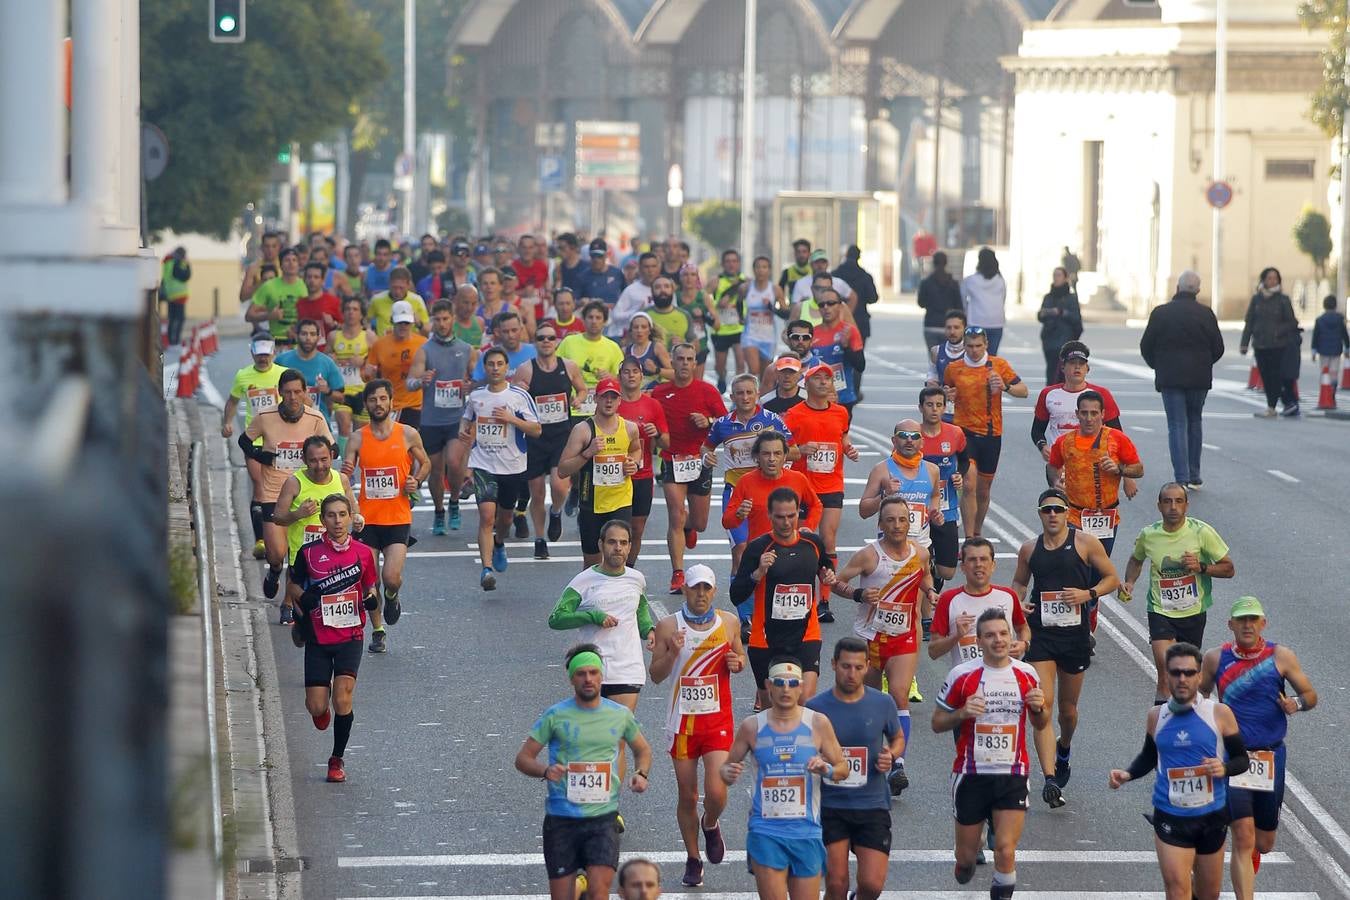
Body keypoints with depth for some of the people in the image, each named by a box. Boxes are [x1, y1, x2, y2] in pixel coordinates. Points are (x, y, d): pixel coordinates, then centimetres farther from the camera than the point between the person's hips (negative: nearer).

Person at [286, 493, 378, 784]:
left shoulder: (363, 552, 1)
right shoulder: (309, 552, -2)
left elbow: (370, 586, 14)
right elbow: (292, 586, 9)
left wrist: (371, 599, -8)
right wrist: (302, 597, -12)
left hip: (350, 636, -1)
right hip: (318, 637, 1)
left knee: (343, 698, -14)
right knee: (316, 707, -1)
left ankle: (337, 760, 2)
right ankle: (322, 710, 38)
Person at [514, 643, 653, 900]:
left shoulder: (620, 715, 5)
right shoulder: (555, 715, -1)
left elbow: (642, 750, 22)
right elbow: (523, 758, 2)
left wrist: (641, 774, 1)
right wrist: (545, 770, -19)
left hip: (602, 817, 0)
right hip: (561, 818, 0)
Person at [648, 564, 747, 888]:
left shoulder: (728, 623, 2)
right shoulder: (668, 627, -4)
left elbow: (741, 659, 17)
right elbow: (656, 675, -2)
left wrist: (737, 663, -6)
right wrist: (672, 653, -20)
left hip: (718, 721, 0)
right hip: (683, 722, 0)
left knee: (716, 791, -13)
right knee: (687, 796, 6)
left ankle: (710, 825, 22)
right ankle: (693, 859, 22)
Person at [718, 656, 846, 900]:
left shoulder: (817, 723, 1)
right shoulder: (753, 727, 1)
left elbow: (843, 769, 9)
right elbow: (727, 767, 11)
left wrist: (826, 770, -14)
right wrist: (728, 773, -13)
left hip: (806, 832, 1)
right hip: (765, 831, -1)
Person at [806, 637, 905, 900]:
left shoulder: (882, 703, 0)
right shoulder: (815, 708, -4)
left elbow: (898, 738, 17)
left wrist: (891, 756, -5)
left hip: (872, 806, 1)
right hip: (830, 807, -1)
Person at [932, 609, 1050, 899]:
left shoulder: (1026, 674, 3)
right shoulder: (962, 675, -5)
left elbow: (1041, 724, 15)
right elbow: (937, 723, 1)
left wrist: (1039, 707, -8)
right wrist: (961, 713, -19)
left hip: (1012, 777, 1)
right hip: (971, 775, -1)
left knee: (1006, 851, -13)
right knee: (966, 855, 9)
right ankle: (966, 862, 44)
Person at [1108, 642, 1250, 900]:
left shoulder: (1219, 714, -5)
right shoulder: (1156, 716, 1)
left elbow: (1242, 759, 2)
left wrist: (1224, 768, -19)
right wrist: (1127, 774, 0)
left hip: (1211, 816, 0)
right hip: (1170, 817, 0)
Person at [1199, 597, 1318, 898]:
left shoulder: (1280, 656, -1)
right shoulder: (1216, 659, 0)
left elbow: (1310, 696, 5)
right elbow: (1200, 695, 14)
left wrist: (1297, 703, -18)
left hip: (1270, 757, 2)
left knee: (1264, 844, 12)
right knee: (1243, 839, -15)